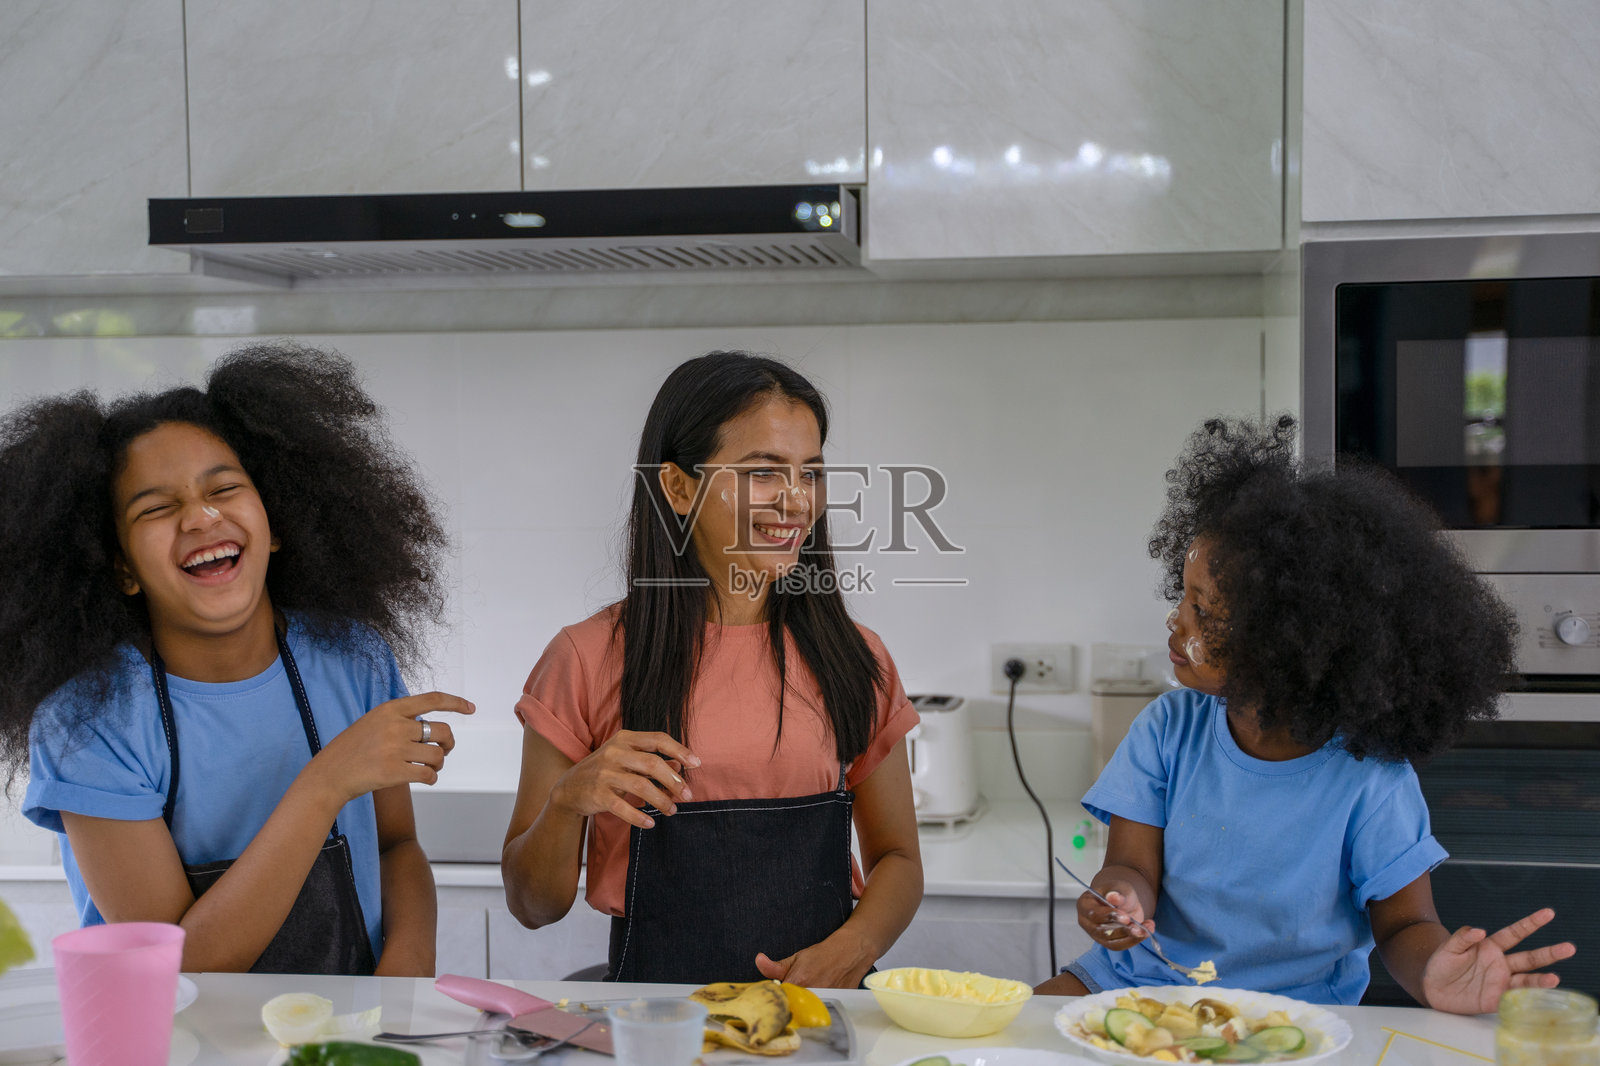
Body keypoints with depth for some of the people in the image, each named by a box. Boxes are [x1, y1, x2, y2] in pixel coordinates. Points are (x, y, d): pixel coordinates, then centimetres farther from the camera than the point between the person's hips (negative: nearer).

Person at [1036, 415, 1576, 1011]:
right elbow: (1133, 865, -4)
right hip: (1149, 977, 1)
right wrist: (1120, 900, -30)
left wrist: (1433, 976, -31)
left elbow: (1403, 924, -7)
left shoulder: (1368, 778, -13)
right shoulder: (1169, 729, -3)